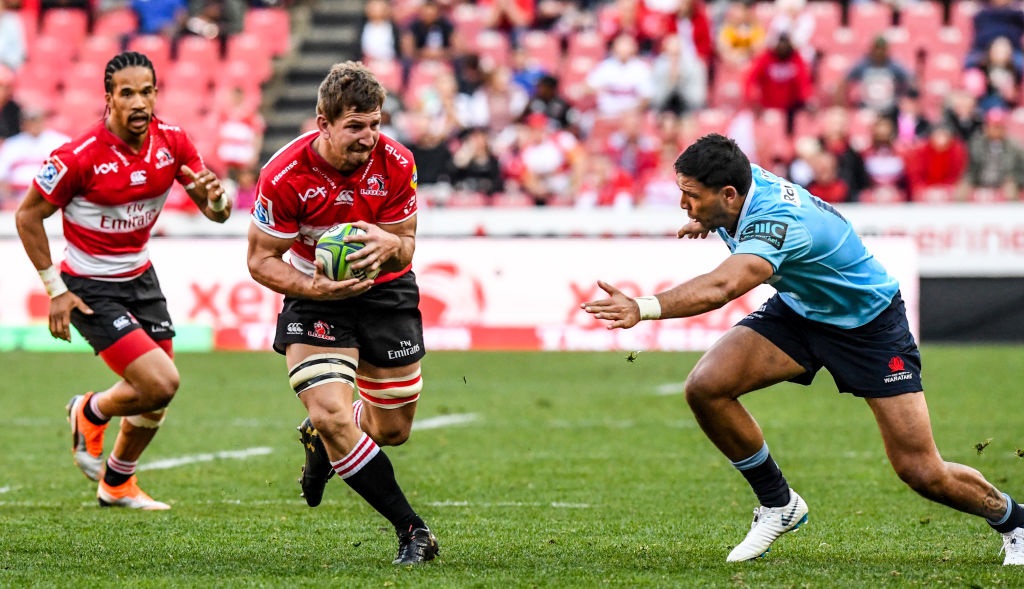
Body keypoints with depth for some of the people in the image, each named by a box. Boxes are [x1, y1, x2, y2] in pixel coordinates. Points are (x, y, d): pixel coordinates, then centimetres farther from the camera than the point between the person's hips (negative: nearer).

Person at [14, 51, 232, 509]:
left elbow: (217, 213, 0)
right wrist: (55, 290, -12)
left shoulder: (173, 142, -7)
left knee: (156, 401, 10)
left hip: (141, 278, 6)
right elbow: (27, 215, -11)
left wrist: (213, 197, -25)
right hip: (90, 289, -6)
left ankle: (117, 484, 36)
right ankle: (90, 414, 14)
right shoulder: (78, 156, -23)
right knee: (161, 384, -18)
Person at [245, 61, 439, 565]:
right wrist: (314, 287, -32)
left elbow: (406, 246, -7)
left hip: (385, 290, 3)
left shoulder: (395, 163, -18)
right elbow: (260, 260, -15)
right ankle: (412, 529, -14)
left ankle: (320, 437, 46)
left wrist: (391, 246, -32)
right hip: (316, 295, -3)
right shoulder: (284, 175, -24)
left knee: (392, 430, 11)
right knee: (331, 414, -22)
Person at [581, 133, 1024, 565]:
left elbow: (721, 287, -58)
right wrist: (708, 221, 6)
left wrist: (645, 308, -68)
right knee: (705, 386, -18)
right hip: (796, 311, 7)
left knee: (922, 472, -8)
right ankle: (778, 504, 2)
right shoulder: (745, 180, -16)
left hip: (868, 323, -7)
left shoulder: (779, 221, -39)